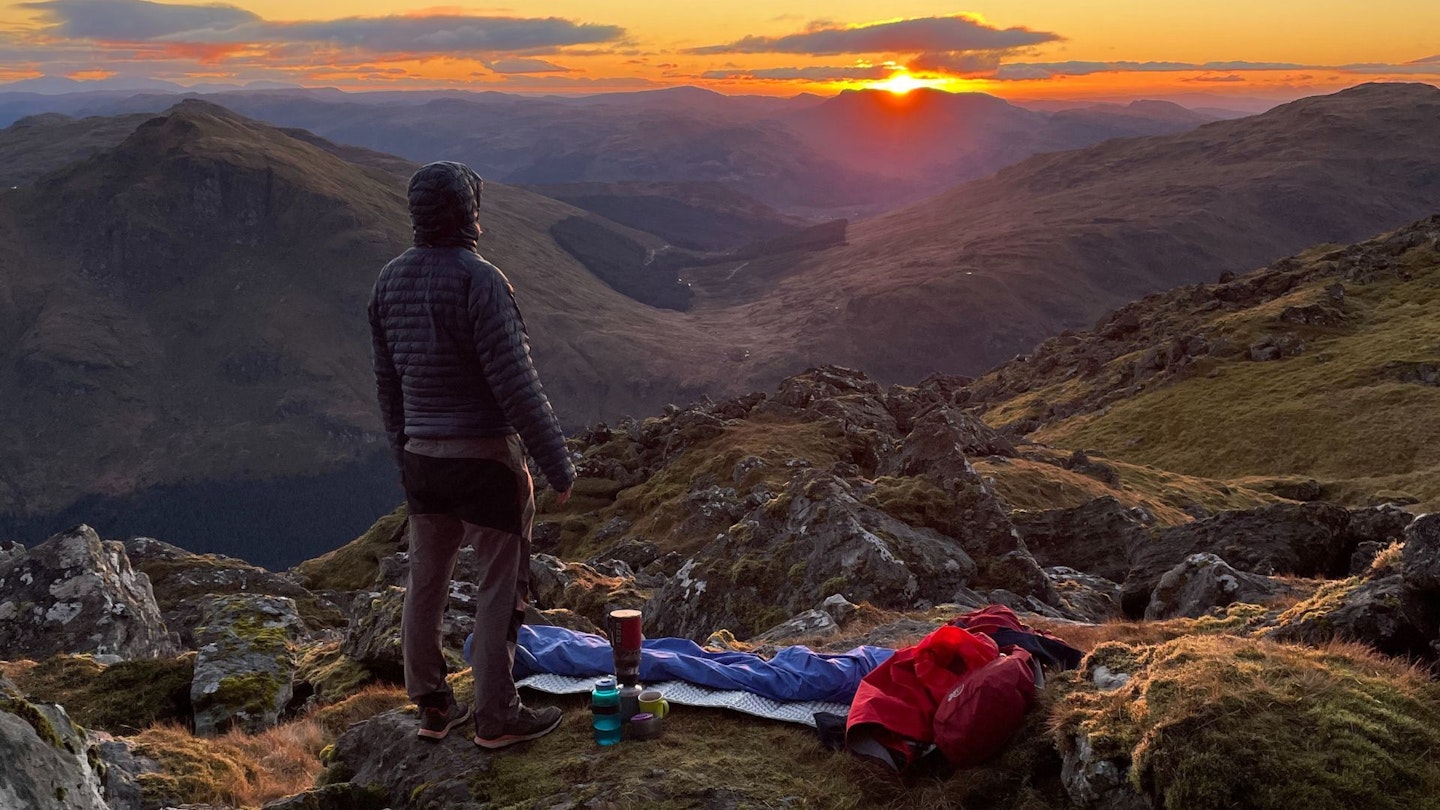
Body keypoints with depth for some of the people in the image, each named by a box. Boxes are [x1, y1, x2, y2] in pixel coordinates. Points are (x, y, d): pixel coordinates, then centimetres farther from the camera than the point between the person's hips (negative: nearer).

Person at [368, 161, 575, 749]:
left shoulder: (391, 280, 5)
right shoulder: (480, 281, -18)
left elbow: (387, 381, 12)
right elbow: (517, 386, -20)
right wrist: (558, 466, -13)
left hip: (422, 458, 7)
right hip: (486, 458, -7)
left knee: (425, 584, 16)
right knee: (501, 588, 6)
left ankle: (431, 707, 28)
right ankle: (496, 717, 15)